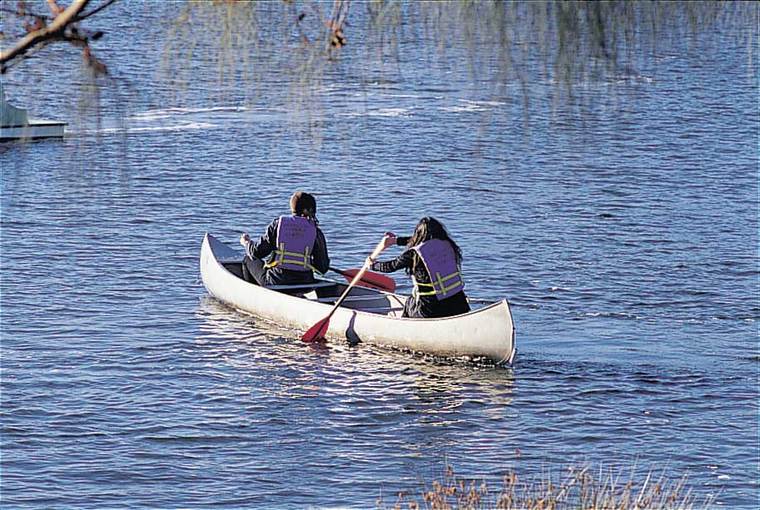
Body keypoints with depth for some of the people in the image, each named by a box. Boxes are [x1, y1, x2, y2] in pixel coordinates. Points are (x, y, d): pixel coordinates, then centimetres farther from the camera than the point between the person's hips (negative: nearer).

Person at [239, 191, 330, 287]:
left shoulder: (277, 224, -3)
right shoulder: (316, 232, -1)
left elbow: (257, 252, -1)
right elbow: (323, 268, 0)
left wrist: (247, 243, 22)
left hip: (275, 282, -2)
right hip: (304, 283, 2)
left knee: (248, 259, 26)